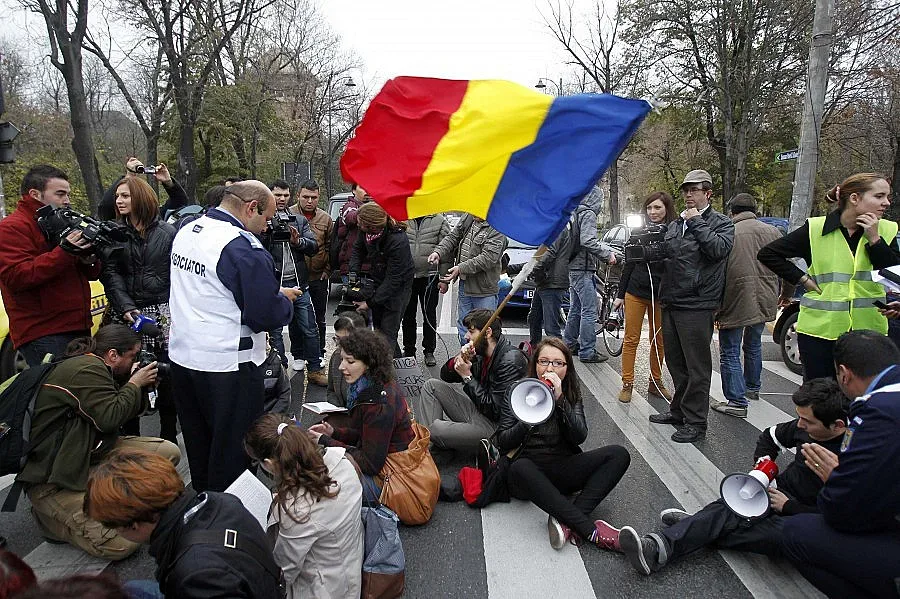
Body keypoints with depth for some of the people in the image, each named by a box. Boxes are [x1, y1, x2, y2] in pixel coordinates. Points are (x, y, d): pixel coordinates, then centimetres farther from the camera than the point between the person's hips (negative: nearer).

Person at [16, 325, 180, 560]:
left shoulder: (90, 366, 12)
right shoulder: (86, 369, -20)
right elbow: (110, 418, -25)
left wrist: (140, 387, 4)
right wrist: (135, 383, -13)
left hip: (89, 453, 10)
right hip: (50, 478, -10)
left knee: (168, 452, -4)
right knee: (122, 545, -21)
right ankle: (50, 514, 3)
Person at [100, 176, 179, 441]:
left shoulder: (167, 232, 5)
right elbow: (110, 273, 0)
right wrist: (125, 307, -14)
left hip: (163, 312, -1)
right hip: (127, 314, 1)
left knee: (167, 373, 2)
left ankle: (169, 437, 16)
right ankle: (131, 437, 17)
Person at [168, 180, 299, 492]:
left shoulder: (185, 232, 7)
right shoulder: (244, 249, -21)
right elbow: (267, 315, -22)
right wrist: (284, 299, 0)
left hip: (182, 356, 9)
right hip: (227, 365, -9)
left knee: (198, 442, 23)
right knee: (233, 447, 8)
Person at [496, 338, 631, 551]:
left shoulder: (571, 394, 9)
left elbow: (579, 437, -8)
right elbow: (502, 443, -3)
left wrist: (560, 400, -19)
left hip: (563, 469, 3)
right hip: (529, 470, -3)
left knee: (619, 454, -17)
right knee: (519, 468, -38)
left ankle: (567, 521, -31)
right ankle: (592, 531, -34)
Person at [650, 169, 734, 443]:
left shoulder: (721, 223, -1)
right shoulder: (675, 223, 18)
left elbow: (718, 249, -20)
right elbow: (665, 254, 24)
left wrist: (696, 222, -13)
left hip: (697, 305, -7)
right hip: (671, 302, 7)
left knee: (697, 366, 0)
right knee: (675, 362, 15)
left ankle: (695, 422, 8)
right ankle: (678, 410, 29)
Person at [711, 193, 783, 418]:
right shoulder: (773, 232, 4)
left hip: (736, 304, -6)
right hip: (763, 302, 6)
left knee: (730, 353, 2)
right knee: (754, 346, 25)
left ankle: (737, 401, 0)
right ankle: (752, 388, 42)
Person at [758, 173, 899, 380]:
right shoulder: (816, 229, -4)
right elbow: (767, 254, 1)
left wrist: (874, 239, -13)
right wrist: (802, 279, -5)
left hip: (868, 330, 2)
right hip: (821, 329, -2)